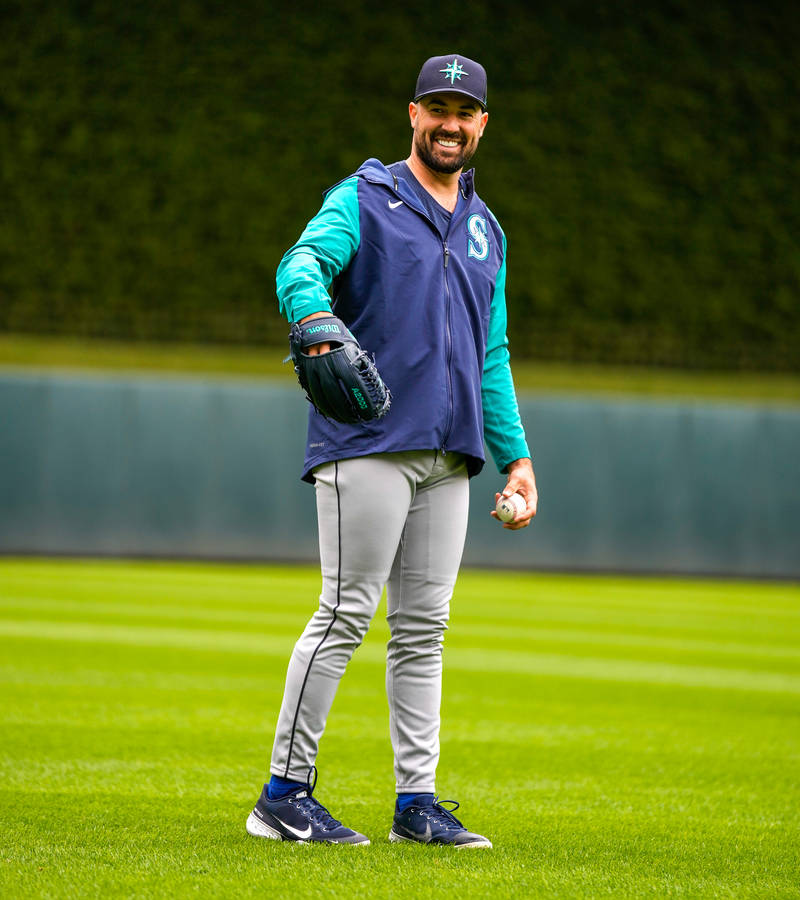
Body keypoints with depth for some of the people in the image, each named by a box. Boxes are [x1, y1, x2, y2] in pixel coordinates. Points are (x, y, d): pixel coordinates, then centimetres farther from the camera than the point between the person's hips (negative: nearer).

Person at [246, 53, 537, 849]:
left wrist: (515, 455, 16)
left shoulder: (484, 231, 21)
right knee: (347, 613, -10)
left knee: (423, 627, 6)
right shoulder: (363, 200, 2)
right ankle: (283, 796, -6)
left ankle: (417, 801, 9)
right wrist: (314, 317, -42)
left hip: (447, 455, 6)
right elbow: (301, 263, -18)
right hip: (369, 444, -6)